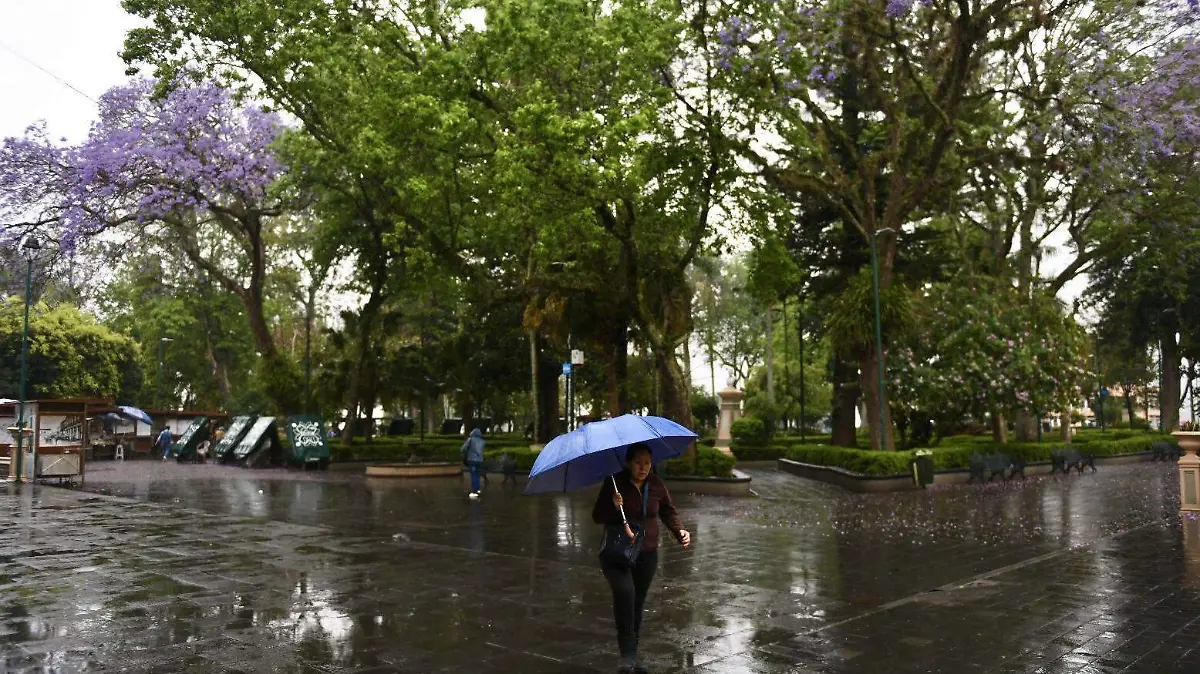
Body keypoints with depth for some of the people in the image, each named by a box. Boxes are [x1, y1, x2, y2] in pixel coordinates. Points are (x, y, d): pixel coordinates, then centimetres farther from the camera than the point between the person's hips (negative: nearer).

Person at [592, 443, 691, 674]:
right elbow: (597, 517, -7)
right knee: (624, 592, -28)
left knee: (638, 603, 11)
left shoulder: (656, 484, 2)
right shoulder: (614, 484, -9)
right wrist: (613, 506, -26)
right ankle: (626, 654, -23)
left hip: (647, 554, 4)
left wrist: (679, 531, -2)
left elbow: (668, 511, 15)